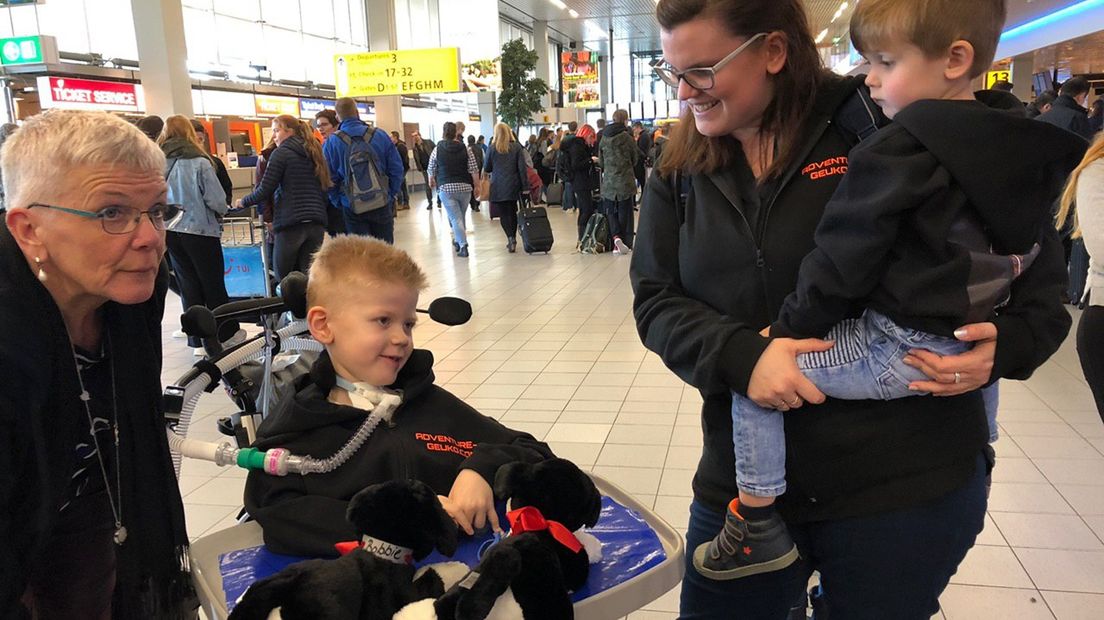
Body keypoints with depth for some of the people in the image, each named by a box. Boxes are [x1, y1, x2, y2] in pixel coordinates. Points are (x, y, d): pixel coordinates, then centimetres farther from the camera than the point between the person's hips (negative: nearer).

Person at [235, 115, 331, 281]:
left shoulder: (281, 153, -1)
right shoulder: (314, 153, 18)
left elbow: (265, 190, -4)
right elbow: (325, 188, 19)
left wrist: (243, 202, 12)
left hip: (290, 223, -6)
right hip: (316, 223, 6)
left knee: (283, 279, 2)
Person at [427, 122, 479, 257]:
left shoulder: (437, 150, -1)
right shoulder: (466, 149, 1)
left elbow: (431, 170, 10)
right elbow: (474, 170, -2)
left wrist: (432, 181, 30)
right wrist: (477, 186, 9)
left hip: (446, 188, -2)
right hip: (465, 187, 2)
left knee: (455, 218, -4)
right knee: (462, 216, 19)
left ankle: (463, 246, -15)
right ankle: (458, 241, 33)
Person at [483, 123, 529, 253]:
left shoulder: (492, 148, -5)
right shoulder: (517, 147, -1)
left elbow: (486, 169, 2)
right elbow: (522, 168, -4)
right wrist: (525, 186, -1)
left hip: (498, 186, -2)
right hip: (513, 185, 2)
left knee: (503, 213, 2)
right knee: (512, 212, 15)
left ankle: (511, 238, -18)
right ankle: (513, 240, 19)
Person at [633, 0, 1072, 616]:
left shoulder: (882, 121, -9)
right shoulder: (681, 174, 4)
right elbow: (655, 300, -3)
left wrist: (1010, 340, -16)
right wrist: (740, 354, -21)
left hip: (910, 478, -3)